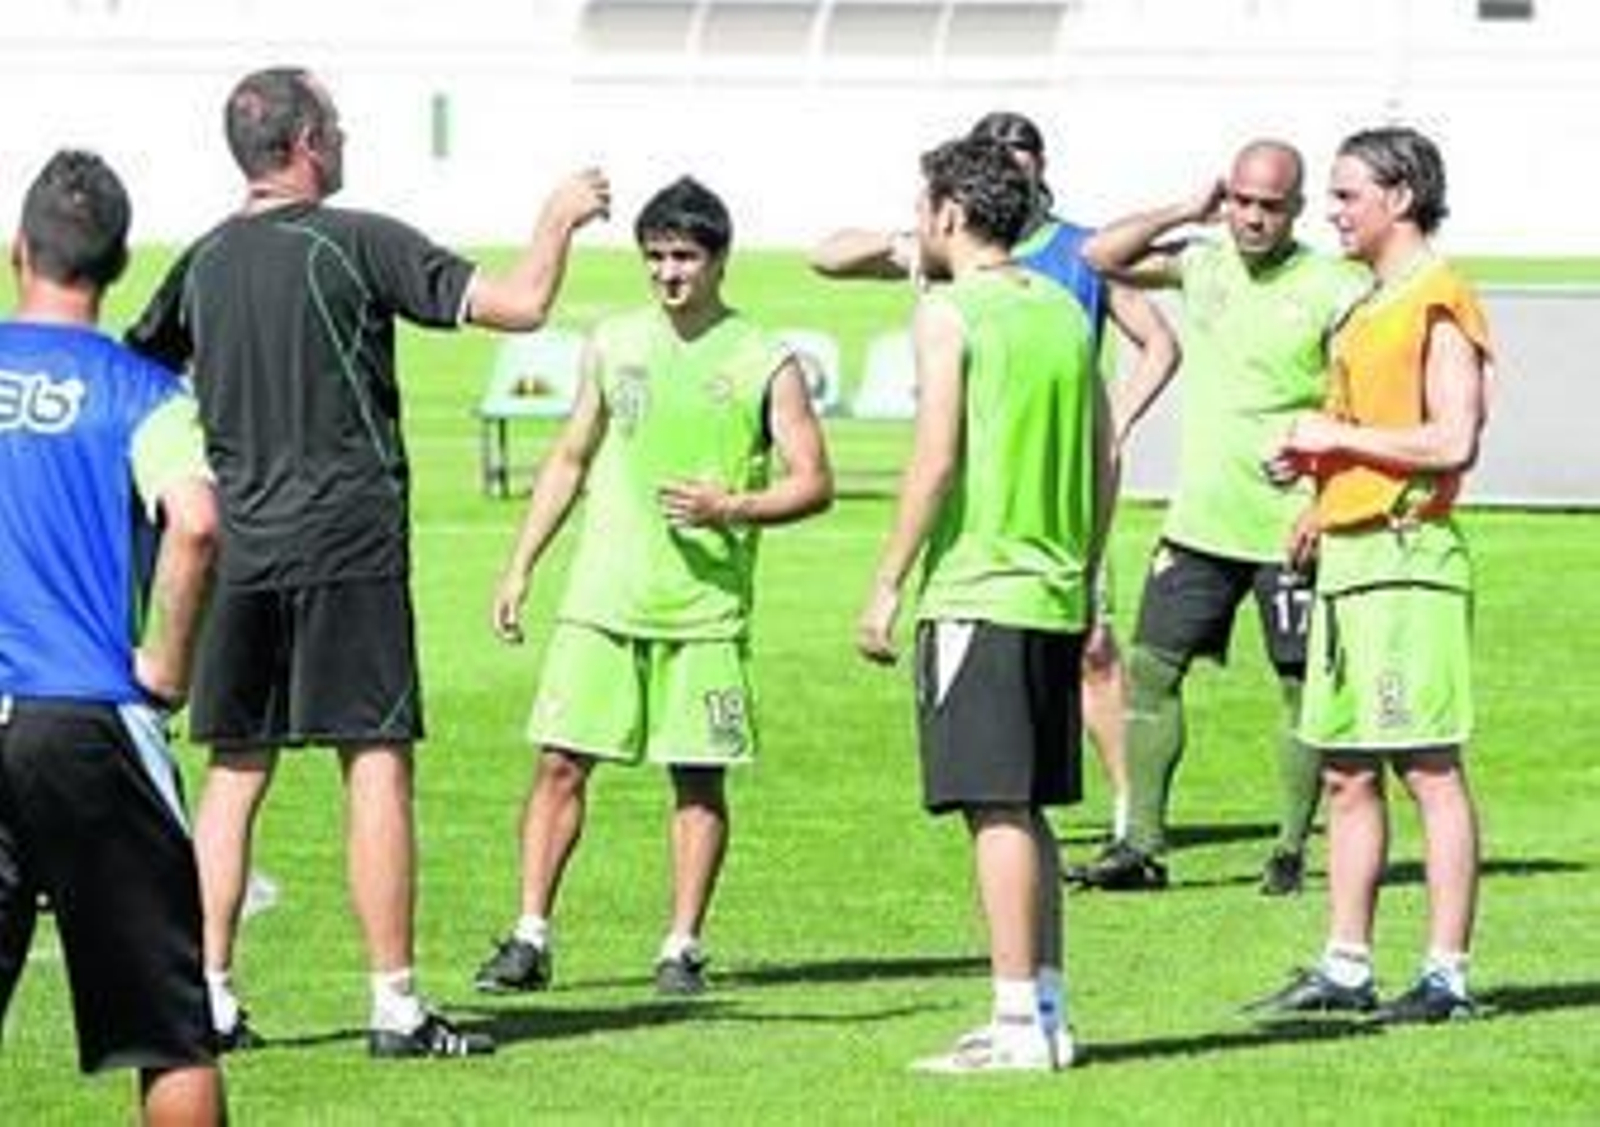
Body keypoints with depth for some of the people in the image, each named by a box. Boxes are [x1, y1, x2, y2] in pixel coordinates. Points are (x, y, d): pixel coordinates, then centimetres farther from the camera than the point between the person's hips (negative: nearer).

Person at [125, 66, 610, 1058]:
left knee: (235, 773, 10)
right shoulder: (357, 243, -9)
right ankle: (395, 1006, -3)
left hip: (243, 555, 5)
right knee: (378, 765, -2)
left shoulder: (205, 263, 8)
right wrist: (560, 217, 7)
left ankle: (206, 997, 8)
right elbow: (520, 304, -10)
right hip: (350, 548, -5)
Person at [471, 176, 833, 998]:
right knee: (561, 764, -2)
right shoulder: (613, 344, 10)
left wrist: (730, 509, -16)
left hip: (706, 607, -2)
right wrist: (520, 568, 13)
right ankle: (530, 939, 3)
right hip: (601, 598, 3)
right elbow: (570, 461, 17)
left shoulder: (765, 364, -1)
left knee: (698, 777, 1)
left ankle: (683, 946, 9)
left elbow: (814, 482, -1)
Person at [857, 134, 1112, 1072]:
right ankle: (1047, 1011, 16)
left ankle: (1019, 1023, -8)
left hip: (974, 590, -7)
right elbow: (1105, 458, 14)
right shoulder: (1064, 310, 13)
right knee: (1029, 810, 14)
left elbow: (938, 458, -15)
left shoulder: (949, 313, -8)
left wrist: (888, 586, -10)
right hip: (1054, 594, 7)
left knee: (997, 810, -7)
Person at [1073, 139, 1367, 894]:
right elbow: (1101, 256, 12)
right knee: (1151, 668, 1)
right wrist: (1187, 213, 2)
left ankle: (1292, 849, 11)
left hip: (1289, 525, -5)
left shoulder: (1331, 292, -8)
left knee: (1302, 684, 2)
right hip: (1201, 517, 5)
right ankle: (1142, 845, 5)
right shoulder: (1204, 264, 8)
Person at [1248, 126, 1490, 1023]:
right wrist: (1322, 470, 11)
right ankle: (1346, 967, 14)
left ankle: (1448, 974, -8)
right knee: (1347, 774, 10)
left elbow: (1452, 441, -19)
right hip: (1349, 555, 10)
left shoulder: (1439, 300, -10)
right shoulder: (1372, 307, 20)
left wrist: (1338, 437, -11)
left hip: (1407, 558, -10)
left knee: (1430, 769, -8)